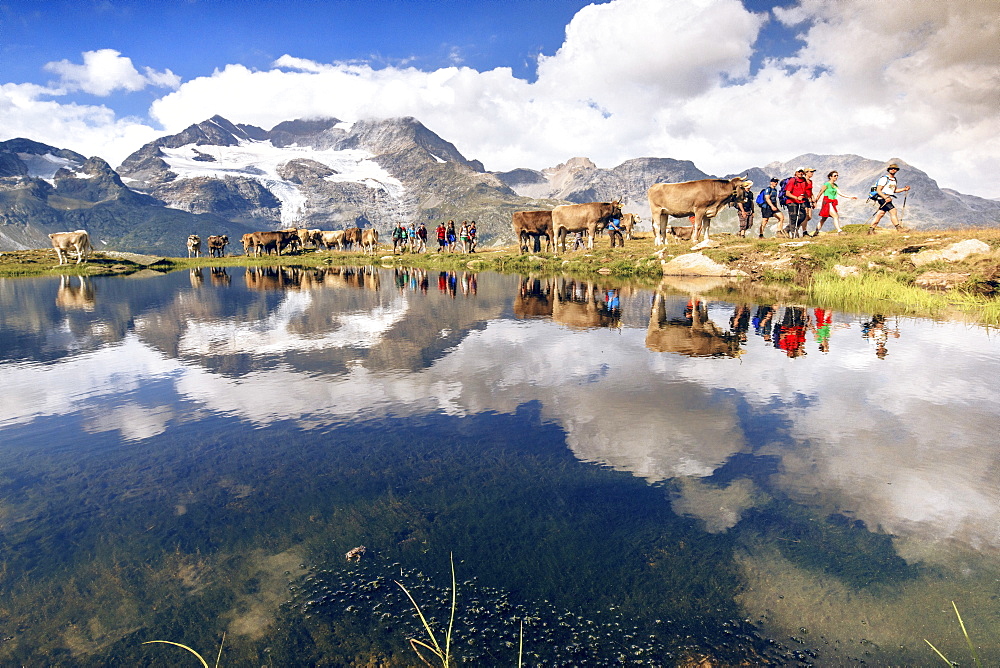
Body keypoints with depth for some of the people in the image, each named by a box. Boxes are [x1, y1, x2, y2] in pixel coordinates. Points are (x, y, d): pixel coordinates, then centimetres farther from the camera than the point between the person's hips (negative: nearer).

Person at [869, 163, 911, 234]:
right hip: (882, 198, -9)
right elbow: (878, 190, -15)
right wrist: (885, 197, -25)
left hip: (887, 199, 9)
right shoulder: (884, 179, -11)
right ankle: (899, 228, -15)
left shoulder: (894, 180, 17)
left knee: (880, 214, 7)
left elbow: (894, 190, 26)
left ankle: (871, 230, 9)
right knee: (893, 211, -16)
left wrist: (904, 189, 12)